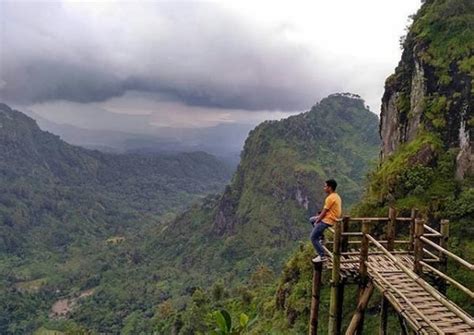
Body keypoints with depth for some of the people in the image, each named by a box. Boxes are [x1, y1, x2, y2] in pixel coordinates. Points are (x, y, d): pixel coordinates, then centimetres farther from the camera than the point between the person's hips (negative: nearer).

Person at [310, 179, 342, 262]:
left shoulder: (330, 198, -20)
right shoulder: (336, 196, 11)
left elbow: (324, 212, -17)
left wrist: (317, 221, -6)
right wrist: (320, 215, 11)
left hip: (328, 220, -10)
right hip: (331, 218, 10)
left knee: (313, 237, -5)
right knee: (311, 219, 24)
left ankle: (322, 256, -4)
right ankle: (321, 236, 20)